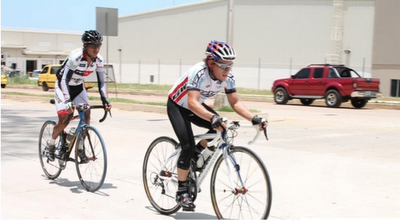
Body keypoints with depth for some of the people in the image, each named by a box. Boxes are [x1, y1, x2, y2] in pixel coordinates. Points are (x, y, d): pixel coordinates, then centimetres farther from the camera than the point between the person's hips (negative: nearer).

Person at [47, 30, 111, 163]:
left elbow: (101, 82, -8)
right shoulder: (75, 57, -33)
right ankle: (51, 144, 15)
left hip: (78, 87, 5)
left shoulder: (99, 60, -15)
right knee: (64, 119, -12)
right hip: (63, 86, -5)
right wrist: (68, 102, -43)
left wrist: (104, 100, -21)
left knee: (86, 115, -13)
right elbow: (64, 80, -34)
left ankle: (80, 148, 1)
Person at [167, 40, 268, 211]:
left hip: (196, 105, 6)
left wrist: (253, 118, -30)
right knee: (188, 146, -19)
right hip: (177, 105, -6)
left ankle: (198, 150, 9)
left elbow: (235, 103, -14)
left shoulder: (228, 78, -17)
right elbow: (192, 103, -46)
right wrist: (213, 118, -61)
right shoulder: (199, 72, -36)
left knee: (221, 127, -17)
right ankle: (182, 191, -5)